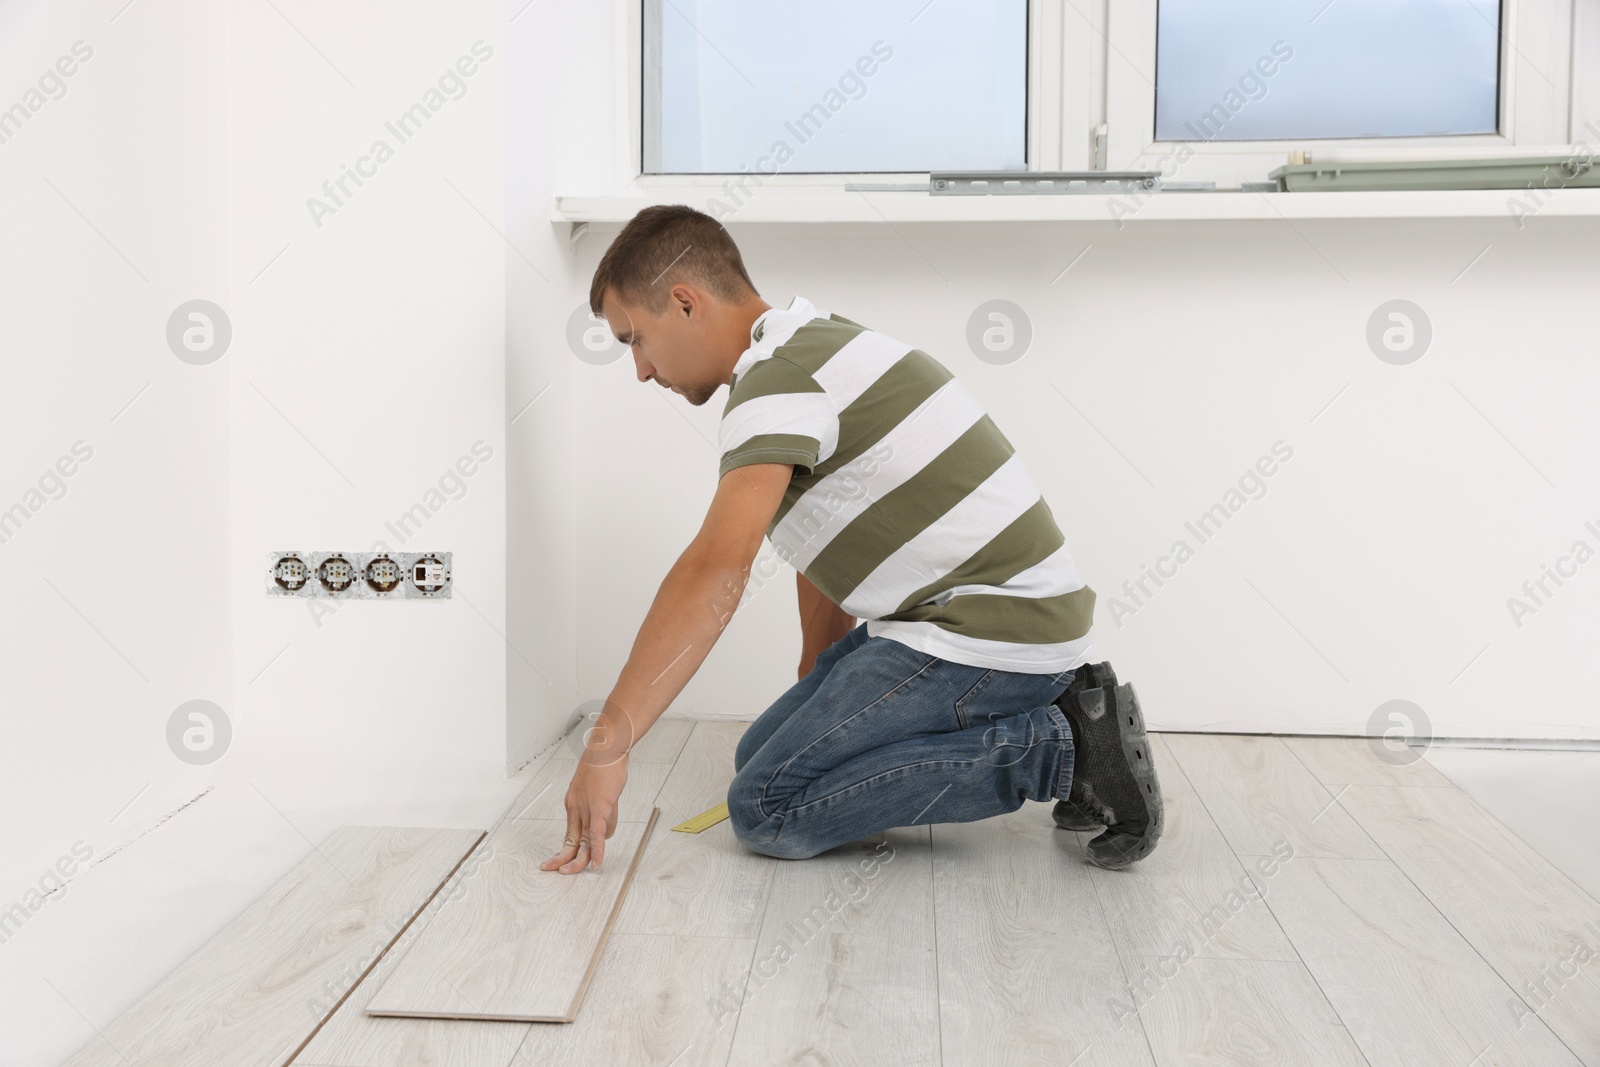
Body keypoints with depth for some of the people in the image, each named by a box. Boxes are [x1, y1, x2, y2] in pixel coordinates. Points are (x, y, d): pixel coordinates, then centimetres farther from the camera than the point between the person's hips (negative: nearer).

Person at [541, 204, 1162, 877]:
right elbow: (827, 555, 23)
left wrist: (607, 744, -27)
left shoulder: (781, 377, -17)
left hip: (991, 637, -10)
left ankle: (1063, 749, -8)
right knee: (764, 756, 14)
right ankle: (1042, 716, 11)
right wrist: (817, 694, 30)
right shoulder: (816, 344, 16)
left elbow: (715, 577, -30)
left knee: (766, 809, -12)